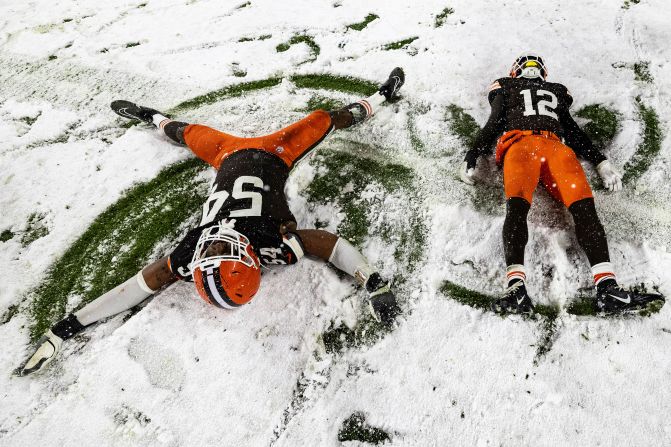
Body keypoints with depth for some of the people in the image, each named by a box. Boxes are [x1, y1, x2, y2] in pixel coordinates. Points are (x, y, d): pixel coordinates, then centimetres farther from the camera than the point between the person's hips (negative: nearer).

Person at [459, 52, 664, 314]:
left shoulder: (557, 92, 39)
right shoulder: (506, 88, 34)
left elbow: (574, 131, 30)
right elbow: (493, 125, 21)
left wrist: (601, 162, 16)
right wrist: (471, 157, 6)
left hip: (556, 146, 3)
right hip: (520, 143, -2)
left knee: (584, 205, -25)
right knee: (517, 205, -32)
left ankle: (607, 288, -38)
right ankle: (516, 288, -46)